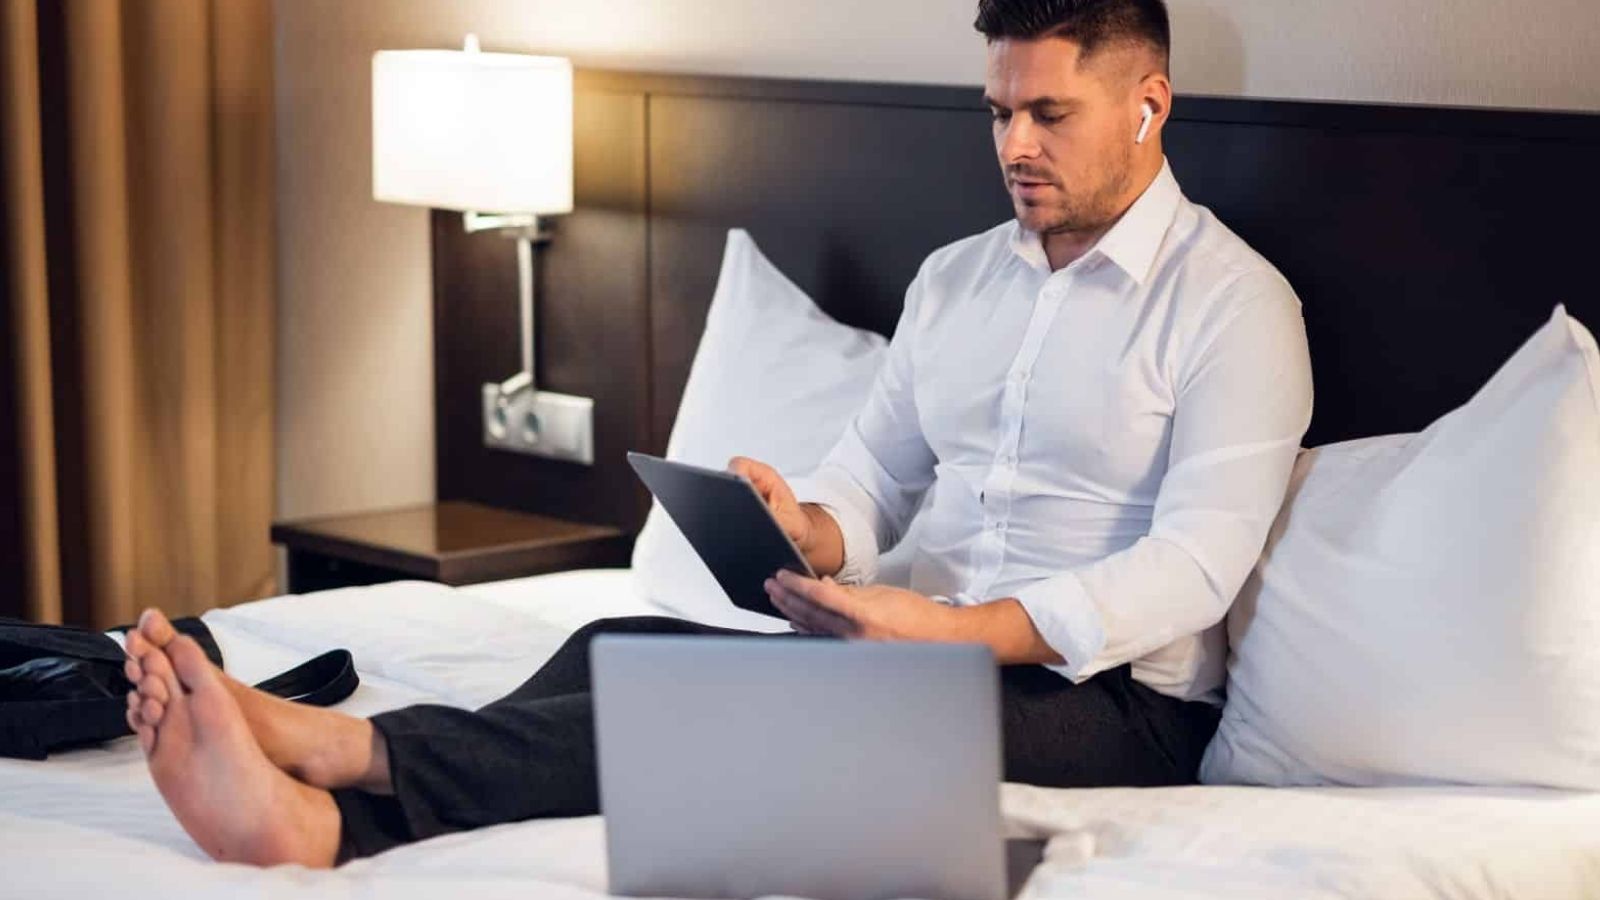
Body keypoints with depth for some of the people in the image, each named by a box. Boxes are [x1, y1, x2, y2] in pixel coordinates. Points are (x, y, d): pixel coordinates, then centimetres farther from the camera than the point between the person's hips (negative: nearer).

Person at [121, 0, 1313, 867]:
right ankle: (332, 820, -45)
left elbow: (1195, 564, -15)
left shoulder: (1235, 302, -5)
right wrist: (809, 531, -12)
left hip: (1112, 700, -6)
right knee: (629, 647, -21)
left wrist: (956, 631, -27)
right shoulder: (955, 277, 17)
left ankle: (351, 751, -45)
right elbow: (872, 479, 15)